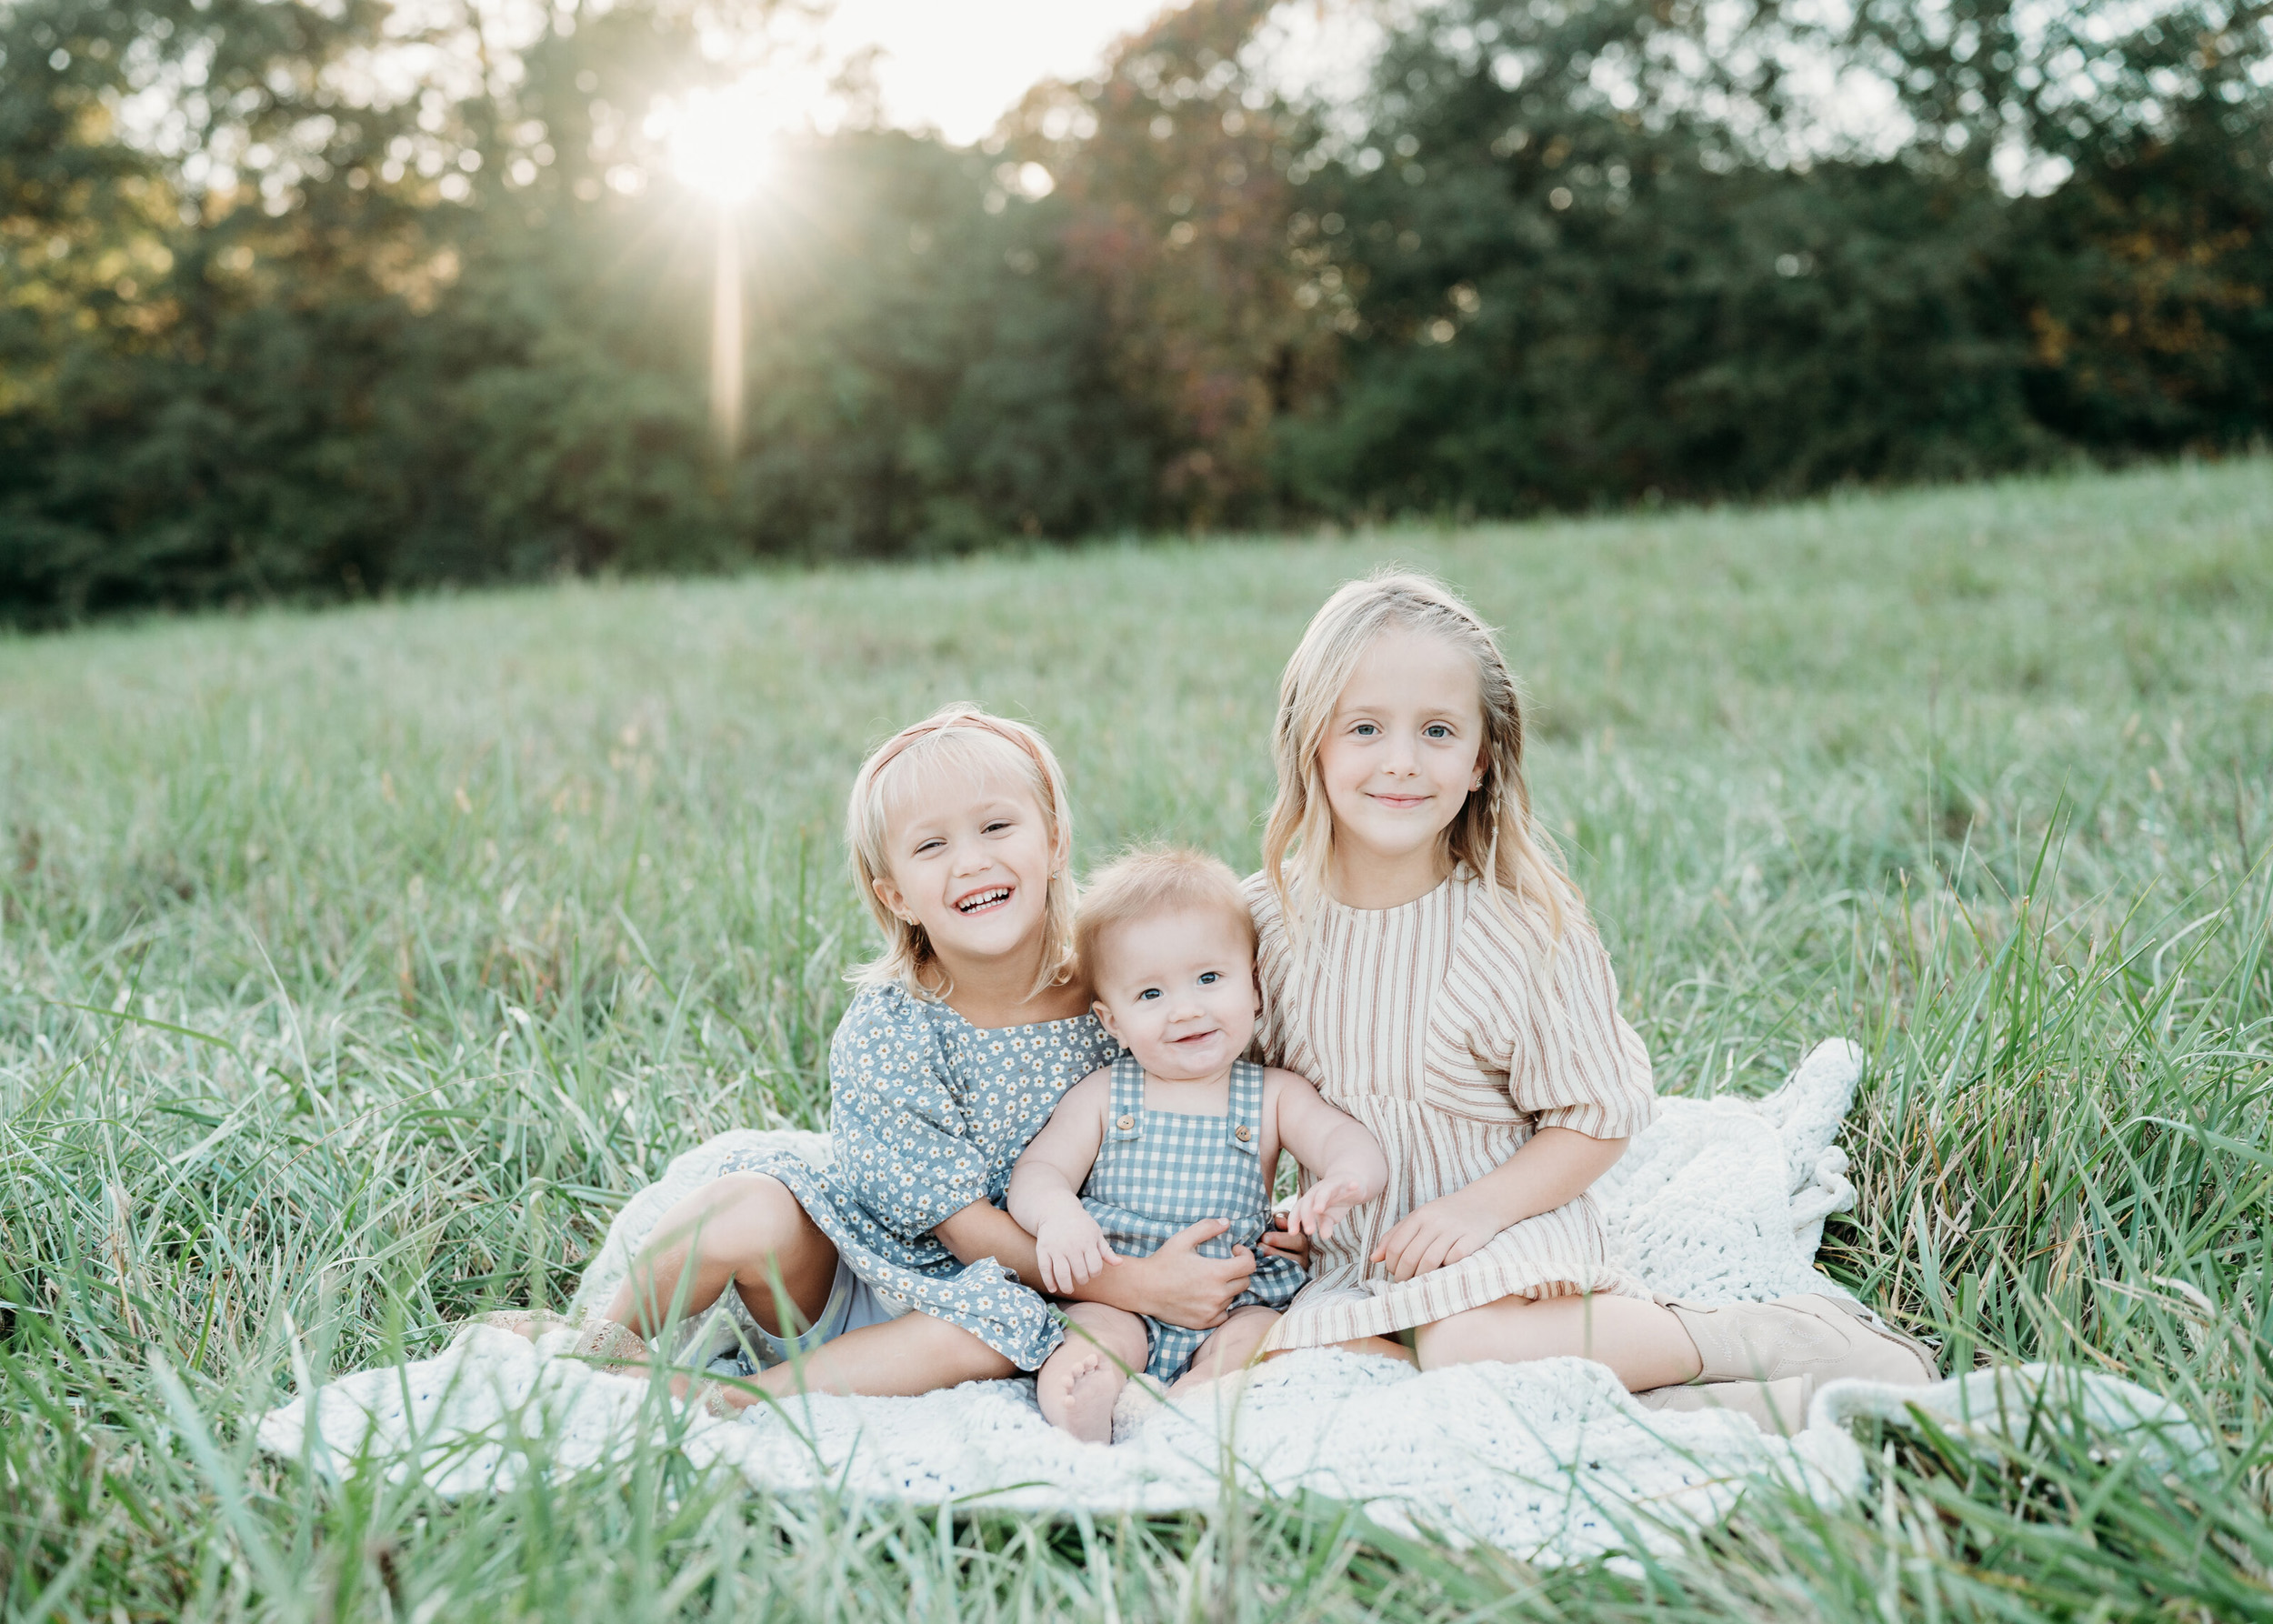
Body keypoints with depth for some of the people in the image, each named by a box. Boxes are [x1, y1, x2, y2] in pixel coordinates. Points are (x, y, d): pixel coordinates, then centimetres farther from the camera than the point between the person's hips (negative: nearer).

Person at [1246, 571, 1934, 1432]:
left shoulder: (1527, 926, -13)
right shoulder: (1268, 917, -2)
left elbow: (1600, 1114, -7)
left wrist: (1481, 1205, -18)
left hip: (1510, 1236, -4)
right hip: (1351, 1256, 4)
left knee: (1466, 1344, -34)